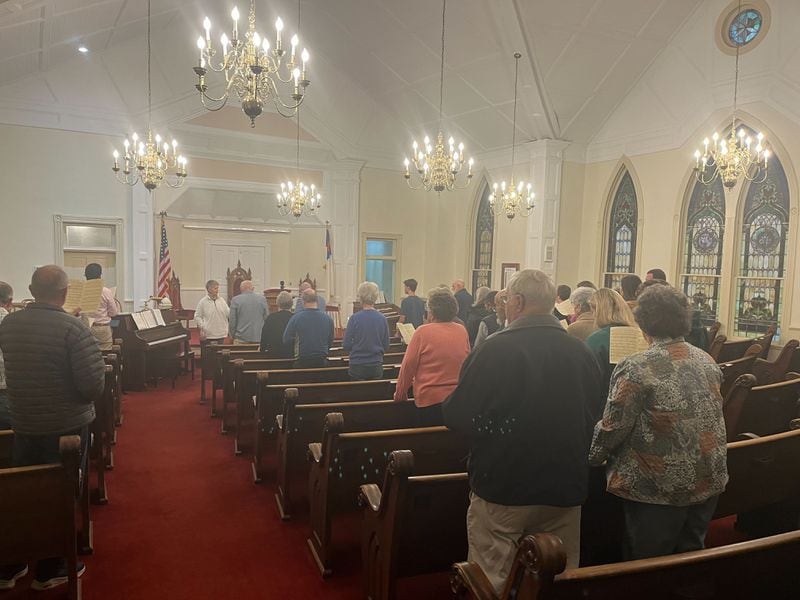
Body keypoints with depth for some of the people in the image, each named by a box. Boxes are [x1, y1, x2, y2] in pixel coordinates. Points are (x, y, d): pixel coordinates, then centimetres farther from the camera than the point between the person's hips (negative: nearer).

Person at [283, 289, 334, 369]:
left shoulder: (296, 318, -9)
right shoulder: (328, 318, -2)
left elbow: (286, 340, 0)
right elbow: (330, 343, 7)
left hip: (303, 362, -2)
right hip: (322, 362, 2)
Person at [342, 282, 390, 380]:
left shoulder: (355, 318, -12)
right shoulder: (382, 318, -5)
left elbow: (346, 345, -8)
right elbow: (386, 346, 2)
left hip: (357, 366, -2)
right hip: (376, 366, 2)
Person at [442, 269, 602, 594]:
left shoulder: (496, 348, -17)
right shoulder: (581, 352, -2)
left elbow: (457, 416, -17)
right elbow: (591, 415, 11)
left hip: (503, 485, -5)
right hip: (565, 487, 5)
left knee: (493, 581, 11)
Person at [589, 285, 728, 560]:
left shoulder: (635, 368, -20)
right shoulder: (708, 361, 1)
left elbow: (613, 427, -16)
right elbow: (712, 417, 13)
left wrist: (593, 456, 2)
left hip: (658, 489, -6)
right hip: (708, 483, 6)